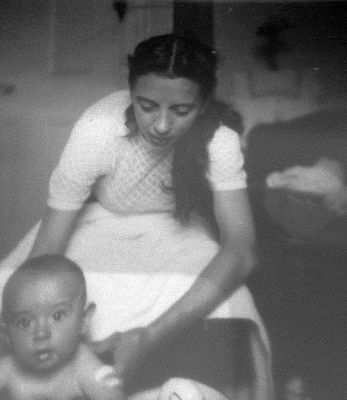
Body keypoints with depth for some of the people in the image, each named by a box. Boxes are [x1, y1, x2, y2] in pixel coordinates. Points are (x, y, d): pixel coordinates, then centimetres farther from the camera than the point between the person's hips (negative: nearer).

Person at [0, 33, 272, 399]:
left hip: (176, 230, 0)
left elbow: (241, 250, -37)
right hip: (101, 222, 1)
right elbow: (46, 249, -27)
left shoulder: (219, 142, -30)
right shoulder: (96, 132, -33)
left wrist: (151, 335, -48)